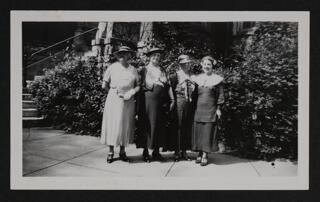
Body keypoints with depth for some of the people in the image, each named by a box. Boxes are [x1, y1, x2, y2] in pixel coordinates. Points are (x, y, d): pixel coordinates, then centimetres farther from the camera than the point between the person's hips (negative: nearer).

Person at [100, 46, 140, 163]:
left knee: (125, 125, 6)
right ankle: (111, 152, 13)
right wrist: (114, 91, 0)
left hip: (128, 101, 2)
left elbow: (138, 85, 8)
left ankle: (122, 151, 19)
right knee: (112, 124, 0)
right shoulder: (112, 67, 5)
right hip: (114, 99, -1)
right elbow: (104, 85, 7)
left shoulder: (133, 70, 9)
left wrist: (132, 92, -9)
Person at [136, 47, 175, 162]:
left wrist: (172, 100, 5)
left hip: (160, 101, 4)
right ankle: (145, 152, 11)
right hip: (148, 99, -4)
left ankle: (156, 152, 17)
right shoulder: (144, 70, 7)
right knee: (147, 124, -2)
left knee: (159, 126, 6)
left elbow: (168, 86, 13)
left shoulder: (163, 71, 18)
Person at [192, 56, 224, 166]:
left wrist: (218, 108, -4)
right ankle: (199, 153, 14)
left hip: (210, 109, -3)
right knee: (198, 131, 3)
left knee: (208, 131, -3)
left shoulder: (217, 79, 2)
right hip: (198, 108, 3)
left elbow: (220, 95, 2)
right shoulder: (197, 78, 10)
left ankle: (205, 155, 3)